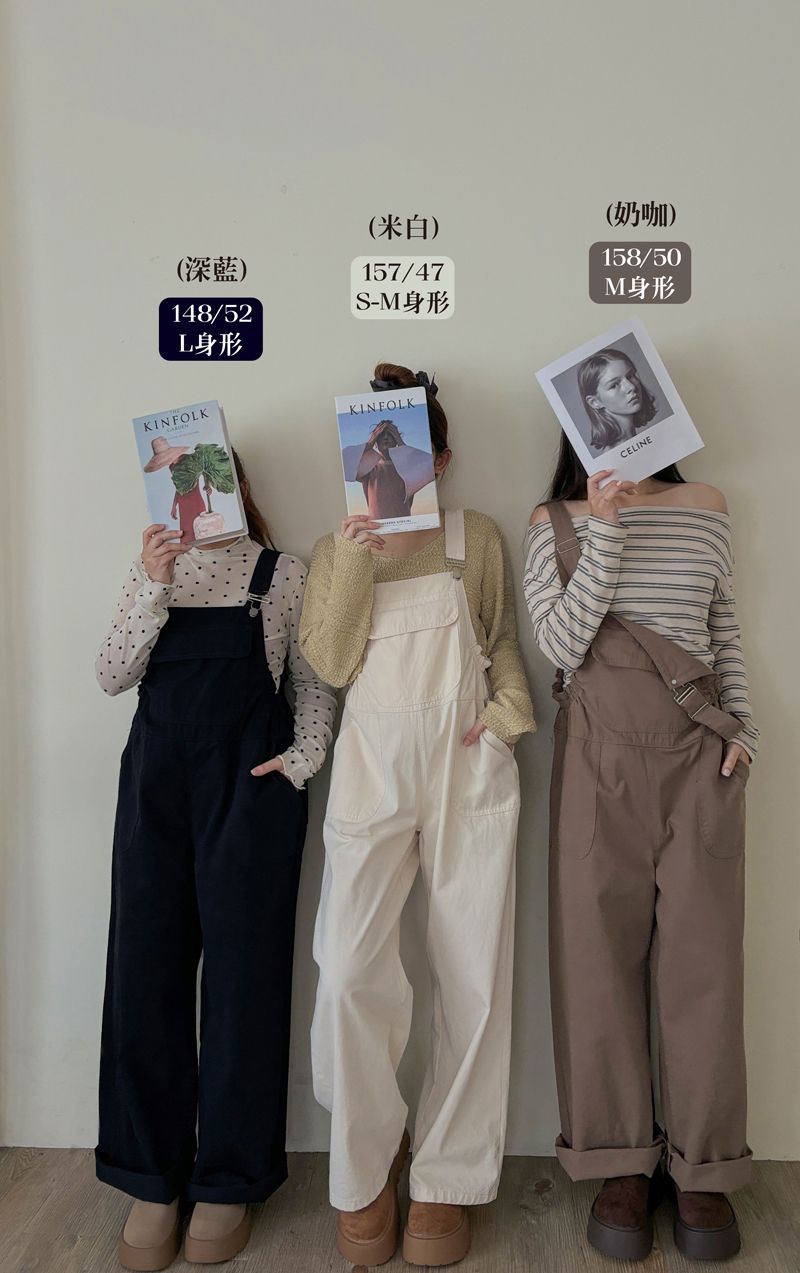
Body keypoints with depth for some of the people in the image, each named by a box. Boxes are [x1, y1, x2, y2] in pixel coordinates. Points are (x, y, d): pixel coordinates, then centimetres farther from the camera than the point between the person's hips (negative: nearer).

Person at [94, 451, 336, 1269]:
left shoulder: (283, 574, 5)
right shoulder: (150, 571, 13)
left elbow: (314, 681, 6)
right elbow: (112, 677, 2)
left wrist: (303, 759, -8)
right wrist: (154, 588, -8)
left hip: (250, 782, -2)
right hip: (157, 778, 3)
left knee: (243, 969, 2)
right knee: (145, 966, 4)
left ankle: (229, 1181, 19)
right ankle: (150, 1179, 20)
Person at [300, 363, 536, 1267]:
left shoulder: (476, 538, 12)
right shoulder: (336, 547, 12)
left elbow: (503, 639, 16)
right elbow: (330, 662, -1)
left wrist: (507, 707, -3)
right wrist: (356, 558, -9)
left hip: (469, 764, 1)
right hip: (374, 761, 0)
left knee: (474, 974, 3)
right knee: (350, 970, -11)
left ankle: (448, 1180, 21)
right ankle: (365, 1171, 14)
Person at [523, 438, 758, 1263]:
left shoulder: (705, 508, 9)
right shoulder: (554, 523, 3)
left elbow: (724, 630, 15)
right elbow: (562, 647, -8)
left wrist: (741, 725, 5)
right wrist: (605, 530, -12)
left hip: (701, 750, 2)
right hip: (600, 748, -1)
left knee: (702, 956, 4)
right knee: (601, 949, 3)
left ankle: (703, 1166, 20)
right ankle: (623, 1161, 19)